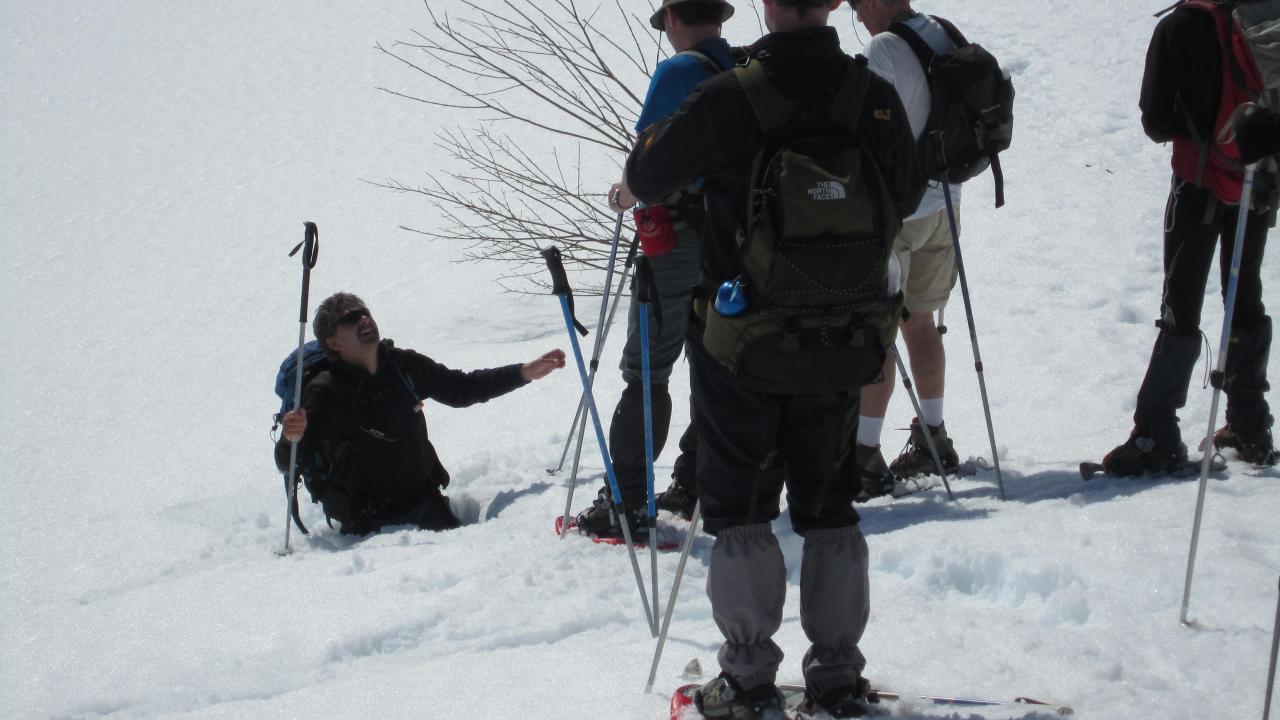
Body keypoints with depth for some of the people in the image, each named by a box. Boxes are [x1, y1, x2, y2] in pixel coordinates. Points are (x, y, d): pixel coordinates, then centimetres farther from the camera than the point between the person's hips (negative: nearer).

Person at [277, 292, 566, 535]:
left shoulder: (404, 366, 0)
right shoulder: (325, 393, -15)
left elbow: (461, 389, 15)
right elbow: (288, 464, -18)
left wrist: (526, 372, 10)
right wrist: (292, 439, -42)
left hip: (427, 502, 5)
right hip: (370, 525, -5)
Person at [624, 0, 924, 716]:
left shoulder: (728, 99, -18)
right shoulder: (876, 96, -7)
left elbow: (647, 180, -4)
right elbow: (907, 198, 9)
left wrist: (656, 139, 19)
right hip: (841, 342, 3)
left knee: (740, 507, 9)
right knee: (829, 503, 16)